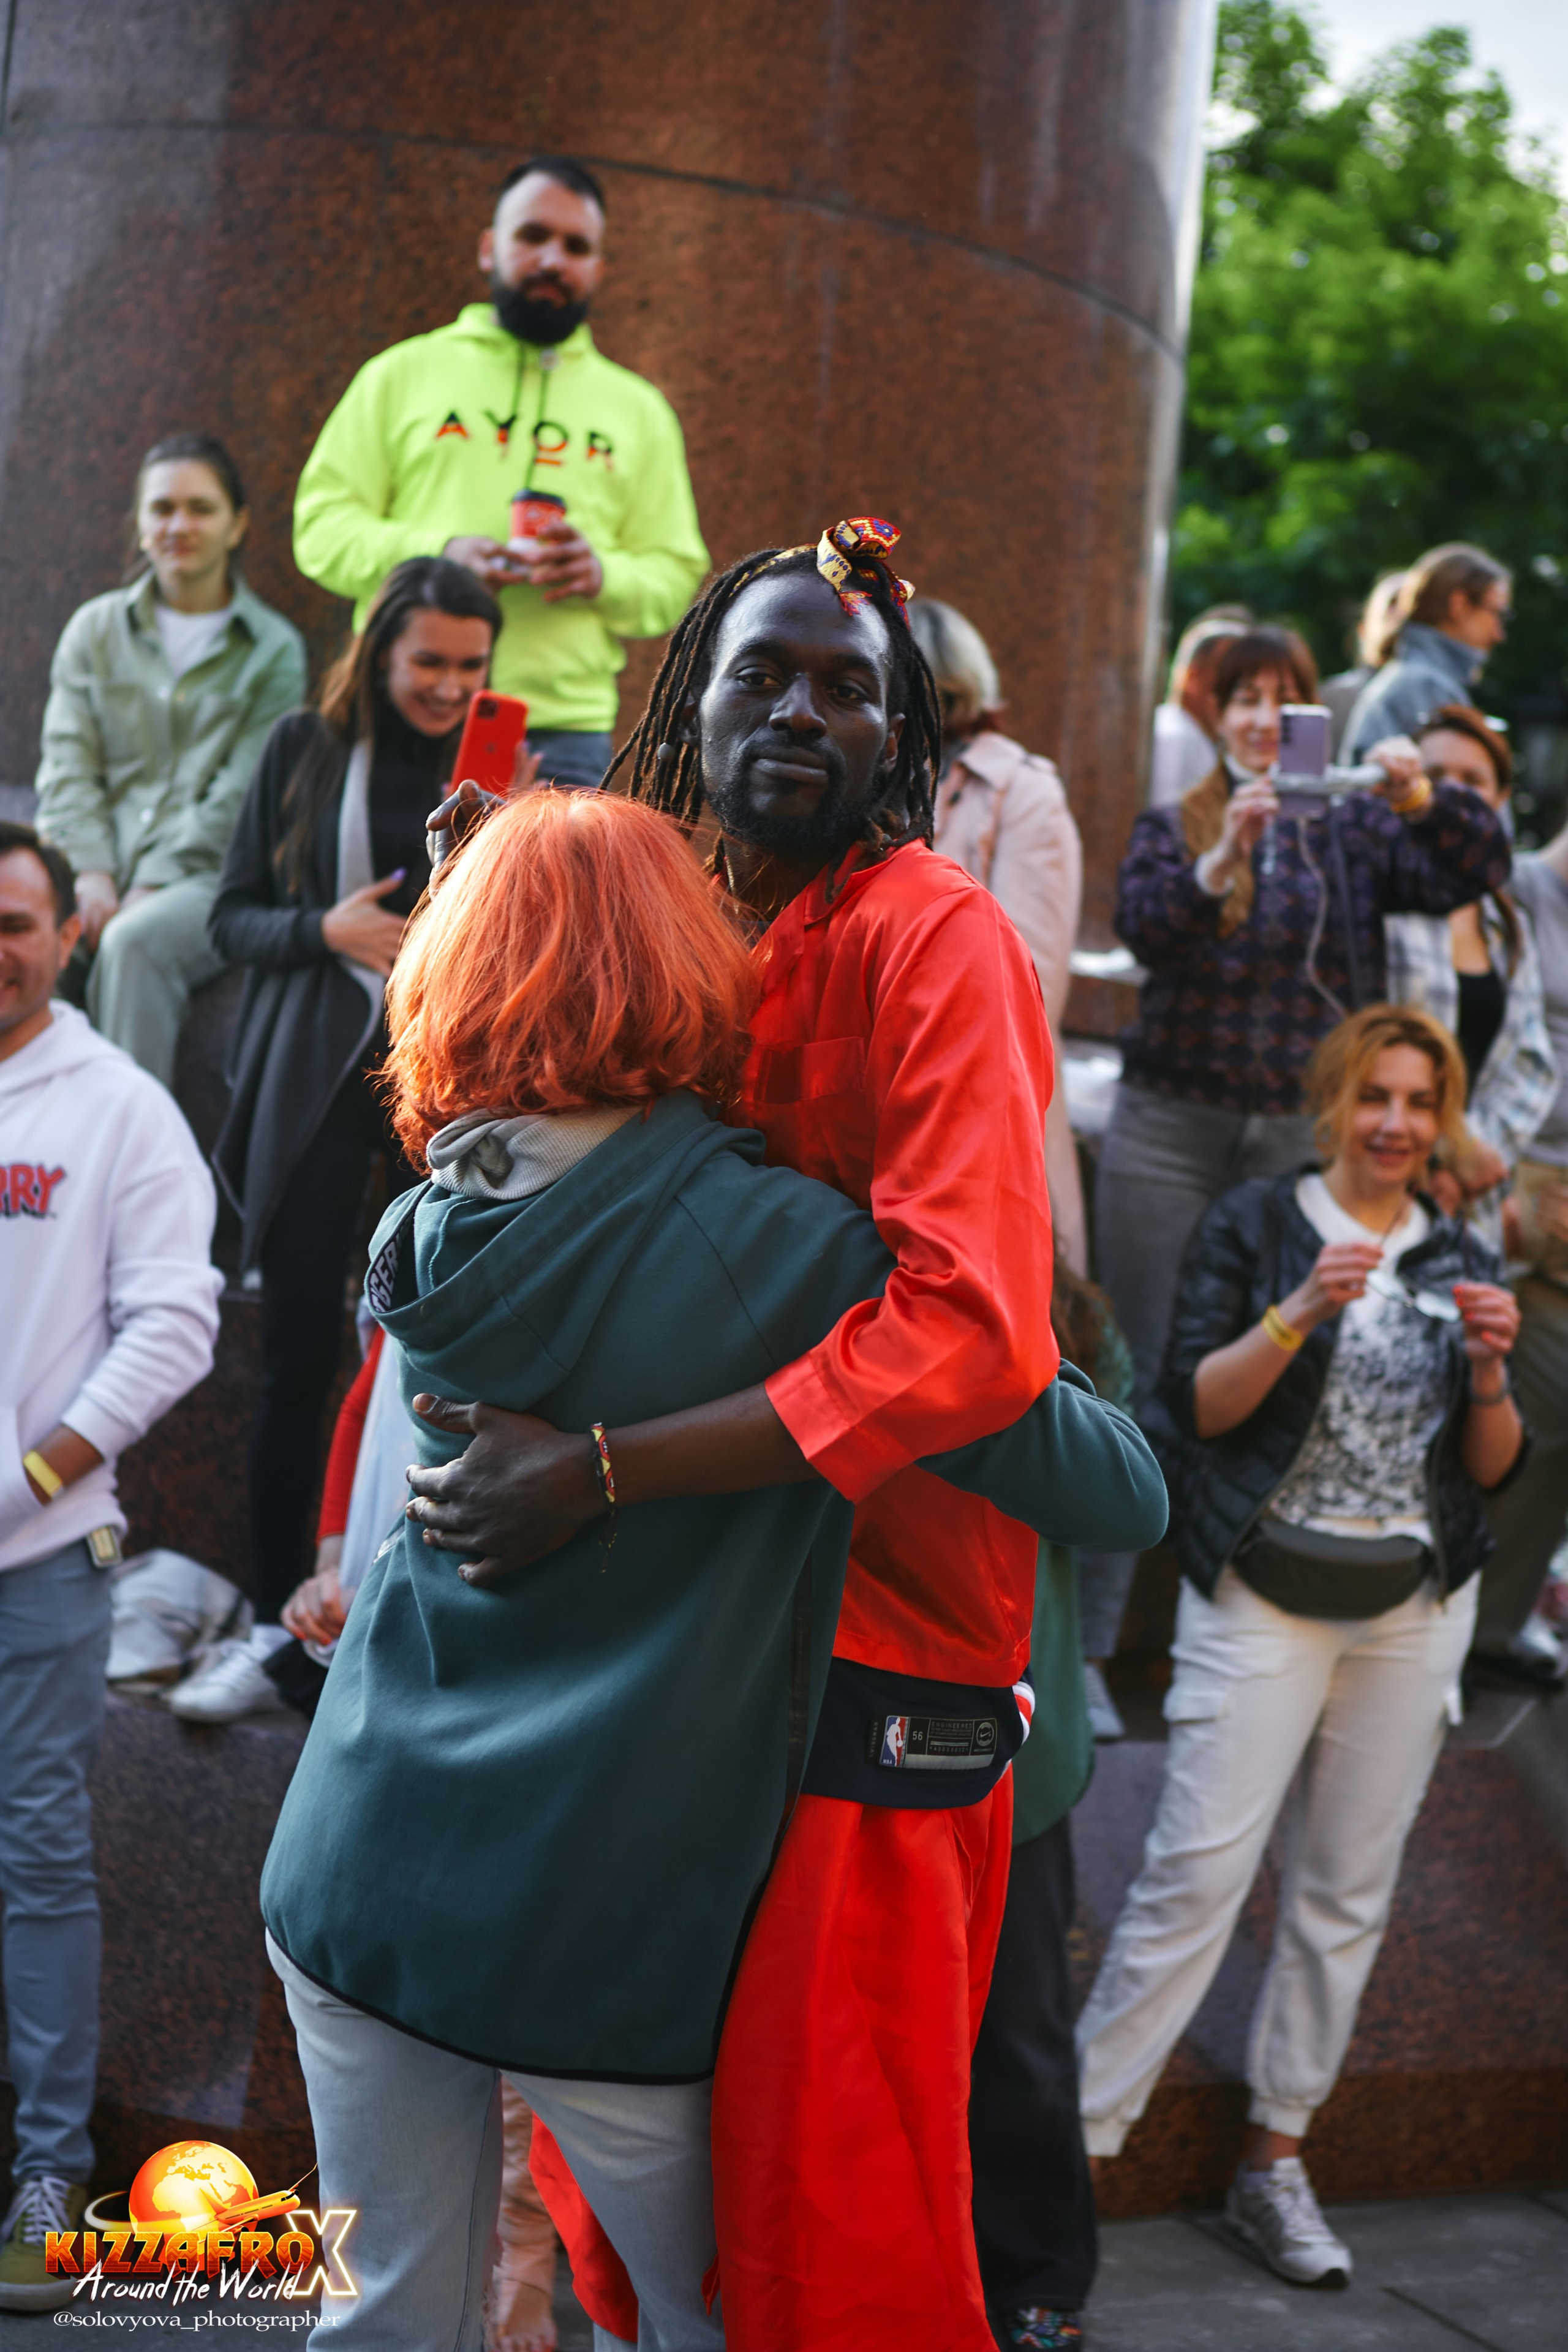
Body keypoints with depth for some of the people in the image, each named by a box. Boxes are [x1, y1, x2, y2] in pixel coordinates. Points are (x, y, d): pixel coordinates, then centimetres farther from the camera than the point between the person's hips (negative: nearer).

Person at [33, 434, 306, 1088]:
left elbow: (239, 796, -3)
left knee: (134, 943, -35)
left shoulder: (274, 649, 6)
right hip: (101, 869, 3)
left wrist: (153, 886, -14)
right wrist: (91, 876, -10)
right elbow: (67, 767, 7)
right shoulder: (95, 629, 16)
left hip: (208, 879, -2)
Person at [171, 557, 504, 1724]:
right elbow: (234, 917, 7)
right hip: (317, 1081, 0)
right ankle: (274, 1623, 11)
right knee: (301, 1356, 1)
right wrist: (327, 930, -11)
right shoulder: (308, 750, 6)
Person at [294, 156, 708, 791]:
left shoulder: (639, 410, 20)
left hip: (564, 738, 1)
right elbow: (321, 526, 7)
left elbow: (676, 577, 16)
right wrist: (436, 552, -11)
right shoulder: (403, 374, 14)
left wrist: (604, 576, -7)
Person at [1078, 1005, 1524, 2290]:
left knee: (1348, 1892, 8)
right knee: (1199, 1867, -11)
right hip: (1266, 1593, -4)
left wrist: (1489, 1371, -9)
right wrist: (1301, 1312, -21)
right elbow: (1197, 1405, -8)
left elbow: (1492, 1467, 10)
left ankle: (1277, 2160, 20)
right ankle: (1076, 2138, -4)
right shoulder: (1255, 1225, 0)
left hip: (1413, 1606, 5)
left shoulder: (1461, 1262, 11)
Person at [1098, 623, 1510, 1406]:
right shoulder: (1171, 829, 9)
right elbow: (1142, 926, -11)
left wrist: (1422, 798, -25)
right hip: (1169, 1132, 0)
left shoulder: (1351, 829, 9)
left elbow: (1478, 871, -5)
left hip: (1303, 1137, 0)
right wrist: (1223, 859, -29)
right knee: (1150, 1366, 0)